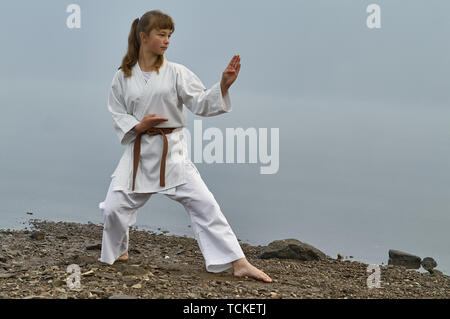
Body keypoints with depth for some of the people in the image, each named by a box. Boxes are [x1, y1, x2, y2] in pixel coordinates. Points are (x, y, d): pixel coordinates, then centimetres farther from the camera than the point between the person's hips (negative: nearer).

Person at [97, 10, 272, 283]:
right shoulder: (124, 76, 3)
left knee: (204, 204, -9)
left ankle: (239, 264, -6)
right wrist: (138, 126, -12)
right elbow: (118, 115, 7)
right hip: (139, 151, 2)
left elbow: (201, 104, -6)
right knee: (114, 207, 1)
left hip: (173, 151, -1)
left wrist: (223, 85, -23)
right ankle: (118, 252, 32)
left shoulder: (176, 72, -1)